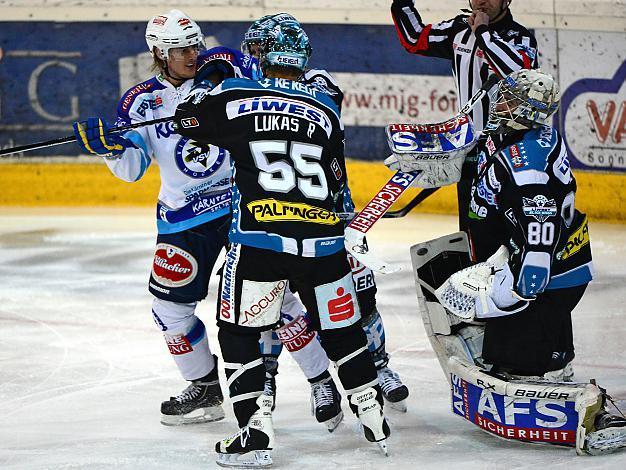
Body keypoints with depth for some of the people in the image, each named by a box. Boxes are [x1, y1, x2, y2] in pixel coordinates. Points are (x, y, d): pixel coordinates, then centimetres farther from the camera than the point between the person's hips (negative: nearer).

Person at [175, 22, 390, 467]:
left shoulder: (234, 96, 2)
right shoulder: (325, 108, 10)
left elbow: (187, 119, 20)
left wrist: (209, 86, 37)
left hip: (259, 238, -3)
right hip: (322, 240, 3)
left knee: (239, 331, 8)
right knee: (342, 330, 17)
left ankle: (257, 431, -1)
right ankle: (374, 419, 23)